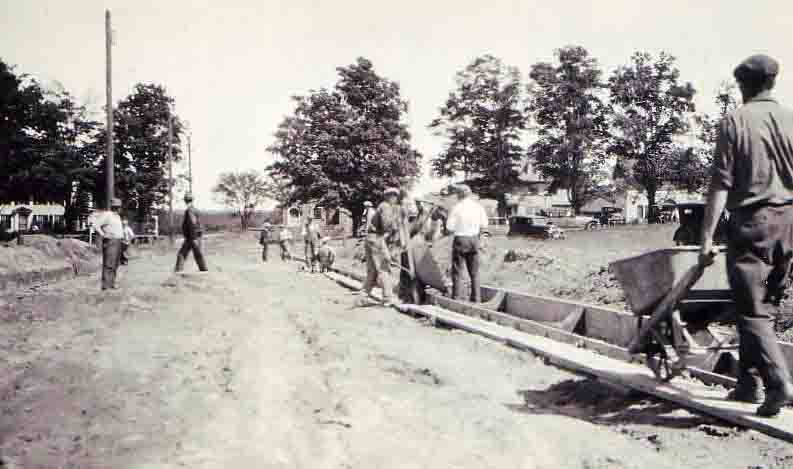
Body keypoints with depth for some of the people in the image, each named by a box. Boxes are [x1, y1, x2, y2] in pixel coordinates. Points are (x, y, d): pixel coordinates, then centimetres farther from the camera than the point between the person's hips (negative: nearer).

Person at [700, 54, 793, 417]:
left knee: (752, 310, 0)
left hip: (751, 222, -5)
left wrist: (707, 236, -8)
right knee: (763, 306, 14)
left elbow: (721, 183, -9)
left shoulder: (735, 121, -4)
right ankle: (749, 381, 21)